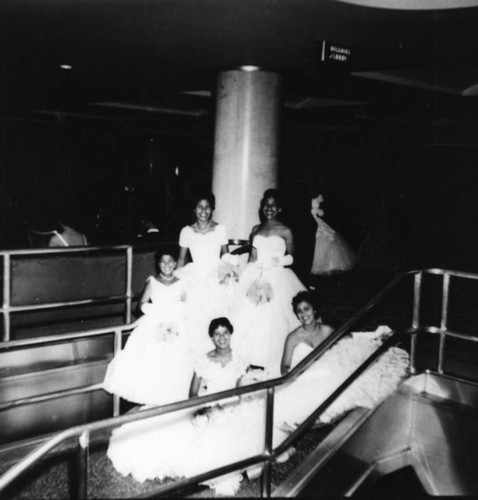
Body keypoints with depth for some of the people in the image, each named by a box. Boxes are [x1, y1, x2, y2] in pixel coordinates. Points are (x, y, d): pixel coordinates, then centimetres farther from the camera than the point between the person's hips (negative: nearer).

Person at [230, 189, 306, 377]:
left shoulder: (285, 231, 0)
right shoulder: (256, 229, 12)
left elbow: (291, 258, 4)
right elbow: (252, 257, 13)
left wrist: (279, 260, -13)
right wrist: (246, 276, 7)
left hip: (277, 279, -4)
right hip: (255, 278, 4)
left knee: (273, 321, -6)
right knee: (249, 318, 2)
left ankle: (272, 366, 4)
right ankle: (247, 361, 11)